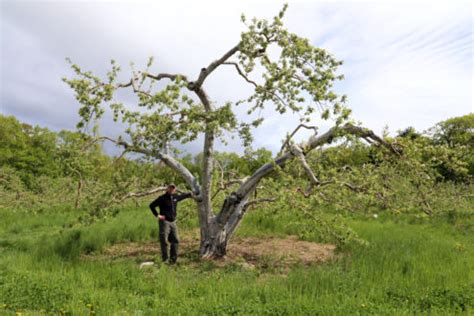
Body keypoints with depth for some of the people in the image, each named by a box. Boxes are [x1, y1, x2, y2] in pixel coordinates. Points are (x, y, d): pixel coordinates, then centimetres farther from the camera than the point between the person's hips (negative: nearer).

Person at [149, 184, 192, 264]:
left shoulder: (175, 197, 8)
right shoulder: (162, 198, -9)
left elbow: (182, 196, 30)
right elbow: (152, 205, -5)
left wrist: (190, 194, 42)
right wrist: (157, 215, -10)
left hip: (173, 222, 6)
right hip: (164, 222, -6)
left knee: (175, 240, 7)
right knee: (164, 241, -3)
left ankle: (173, 259, 17)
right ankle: (165, 259, 8)